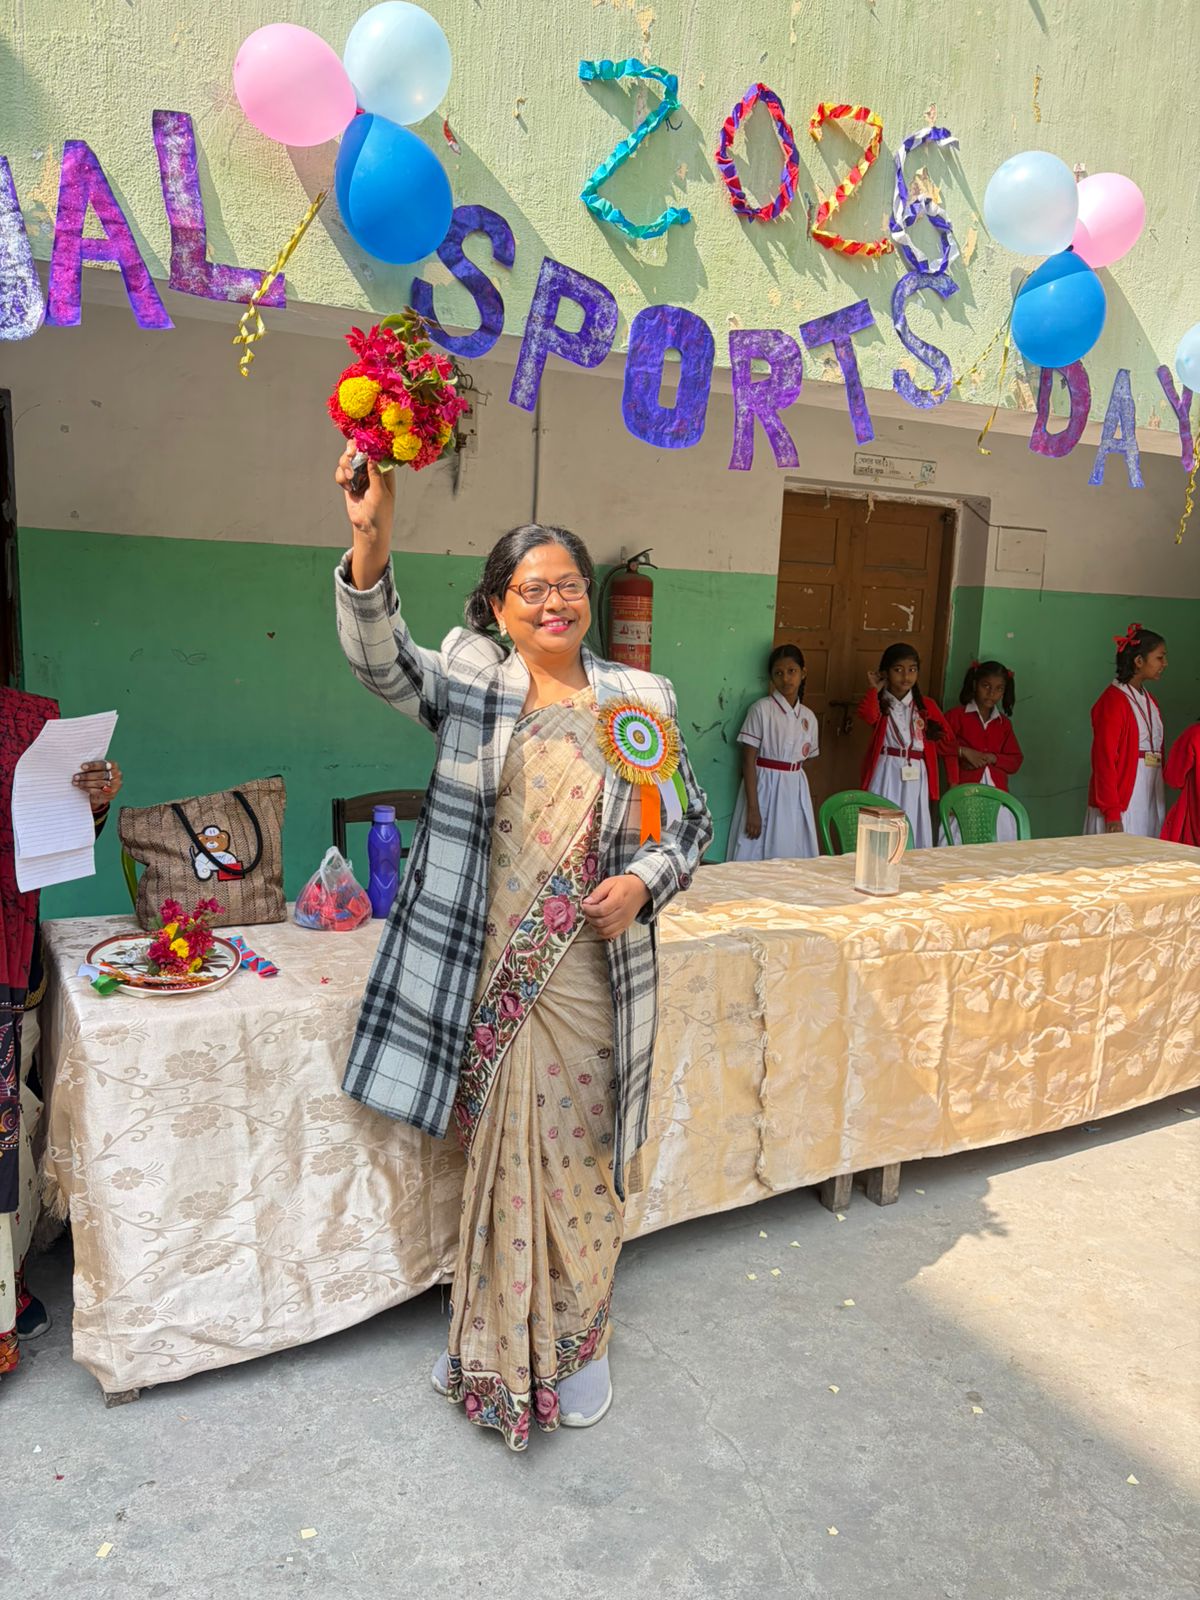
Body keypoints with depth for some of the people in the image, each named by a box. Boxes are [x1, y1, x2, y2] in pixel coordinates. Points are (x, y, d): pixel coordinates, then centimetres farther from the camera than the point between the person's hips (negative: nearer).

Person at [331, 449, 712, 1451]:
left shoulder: (640, 701, 2)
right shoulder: (470, 680, 0)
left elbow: (690, 824, 7)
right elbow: (382, 660, -19)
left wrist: (643, 882, -13)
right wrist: (371, 544, -36)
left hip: (587, 980, 0)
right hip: (483, 975, 0)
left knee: (577, 1157, 12)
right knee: (494, 1157, 15)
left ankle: (576, 1343, 36)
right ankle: (491, 1341, 38)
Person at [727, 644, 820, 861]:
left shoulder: (808, 717, 8)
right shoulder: (762, 709, -8)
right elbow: (748, 761, -11)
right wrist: (753, 809, -16)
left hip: (795, 794, 5)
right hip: (764, 790, -5)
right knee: (756, 857, -2)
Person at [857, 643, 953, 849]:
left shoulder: (926, 705, 10)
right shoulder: (880, 703, 4)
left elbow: (948, 743, 12)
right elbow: (867, 714, -22)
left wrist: (925, 734, 3)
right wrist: (875, 689, -8)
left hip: (915, 779, 2)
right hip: (886, 776, -2)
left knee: (914, 833, 3)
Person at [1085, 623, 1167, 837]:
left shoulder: (1149, 700, 16)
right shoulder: (1113, 701, -10)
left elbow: (1157, 751, 17)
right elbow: (1104, 760, -14)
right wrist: (1111, 812, -16)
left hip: (1151, 801, 8)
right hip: (1122, 801, -8)